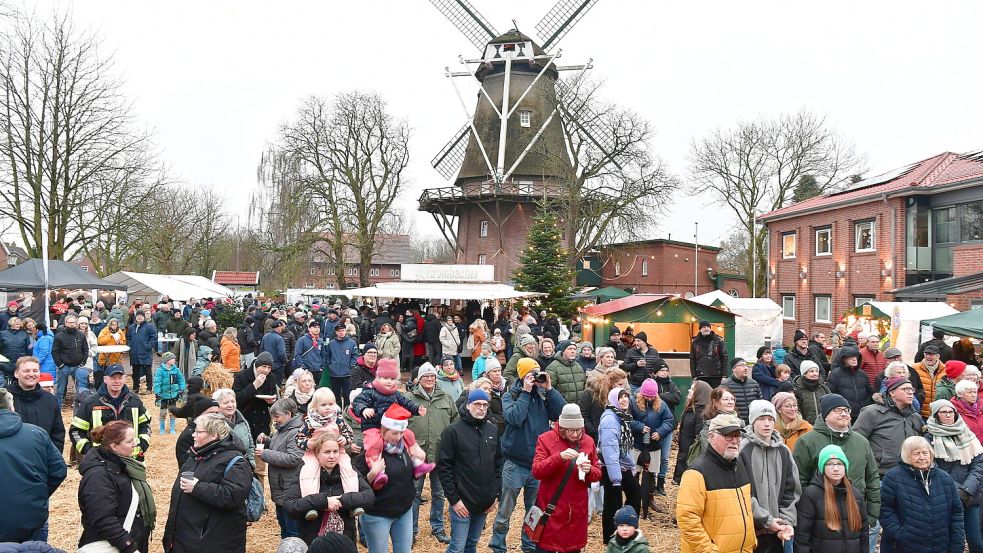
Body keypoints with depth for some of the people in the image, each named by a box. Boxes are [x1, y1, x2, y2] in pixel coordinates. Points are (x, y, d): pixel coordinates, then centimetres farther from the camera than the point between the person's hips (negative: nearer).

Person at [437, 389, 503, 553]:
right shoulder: (453, 430, -10)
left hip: (485, 502, 5)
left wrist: (496, 494, 8)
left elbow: (498, 463, 13)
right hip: (462, 501, -5)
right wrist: (453, 499, -13)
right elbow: (443, 466, -11)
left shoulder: (492, 430, 6)